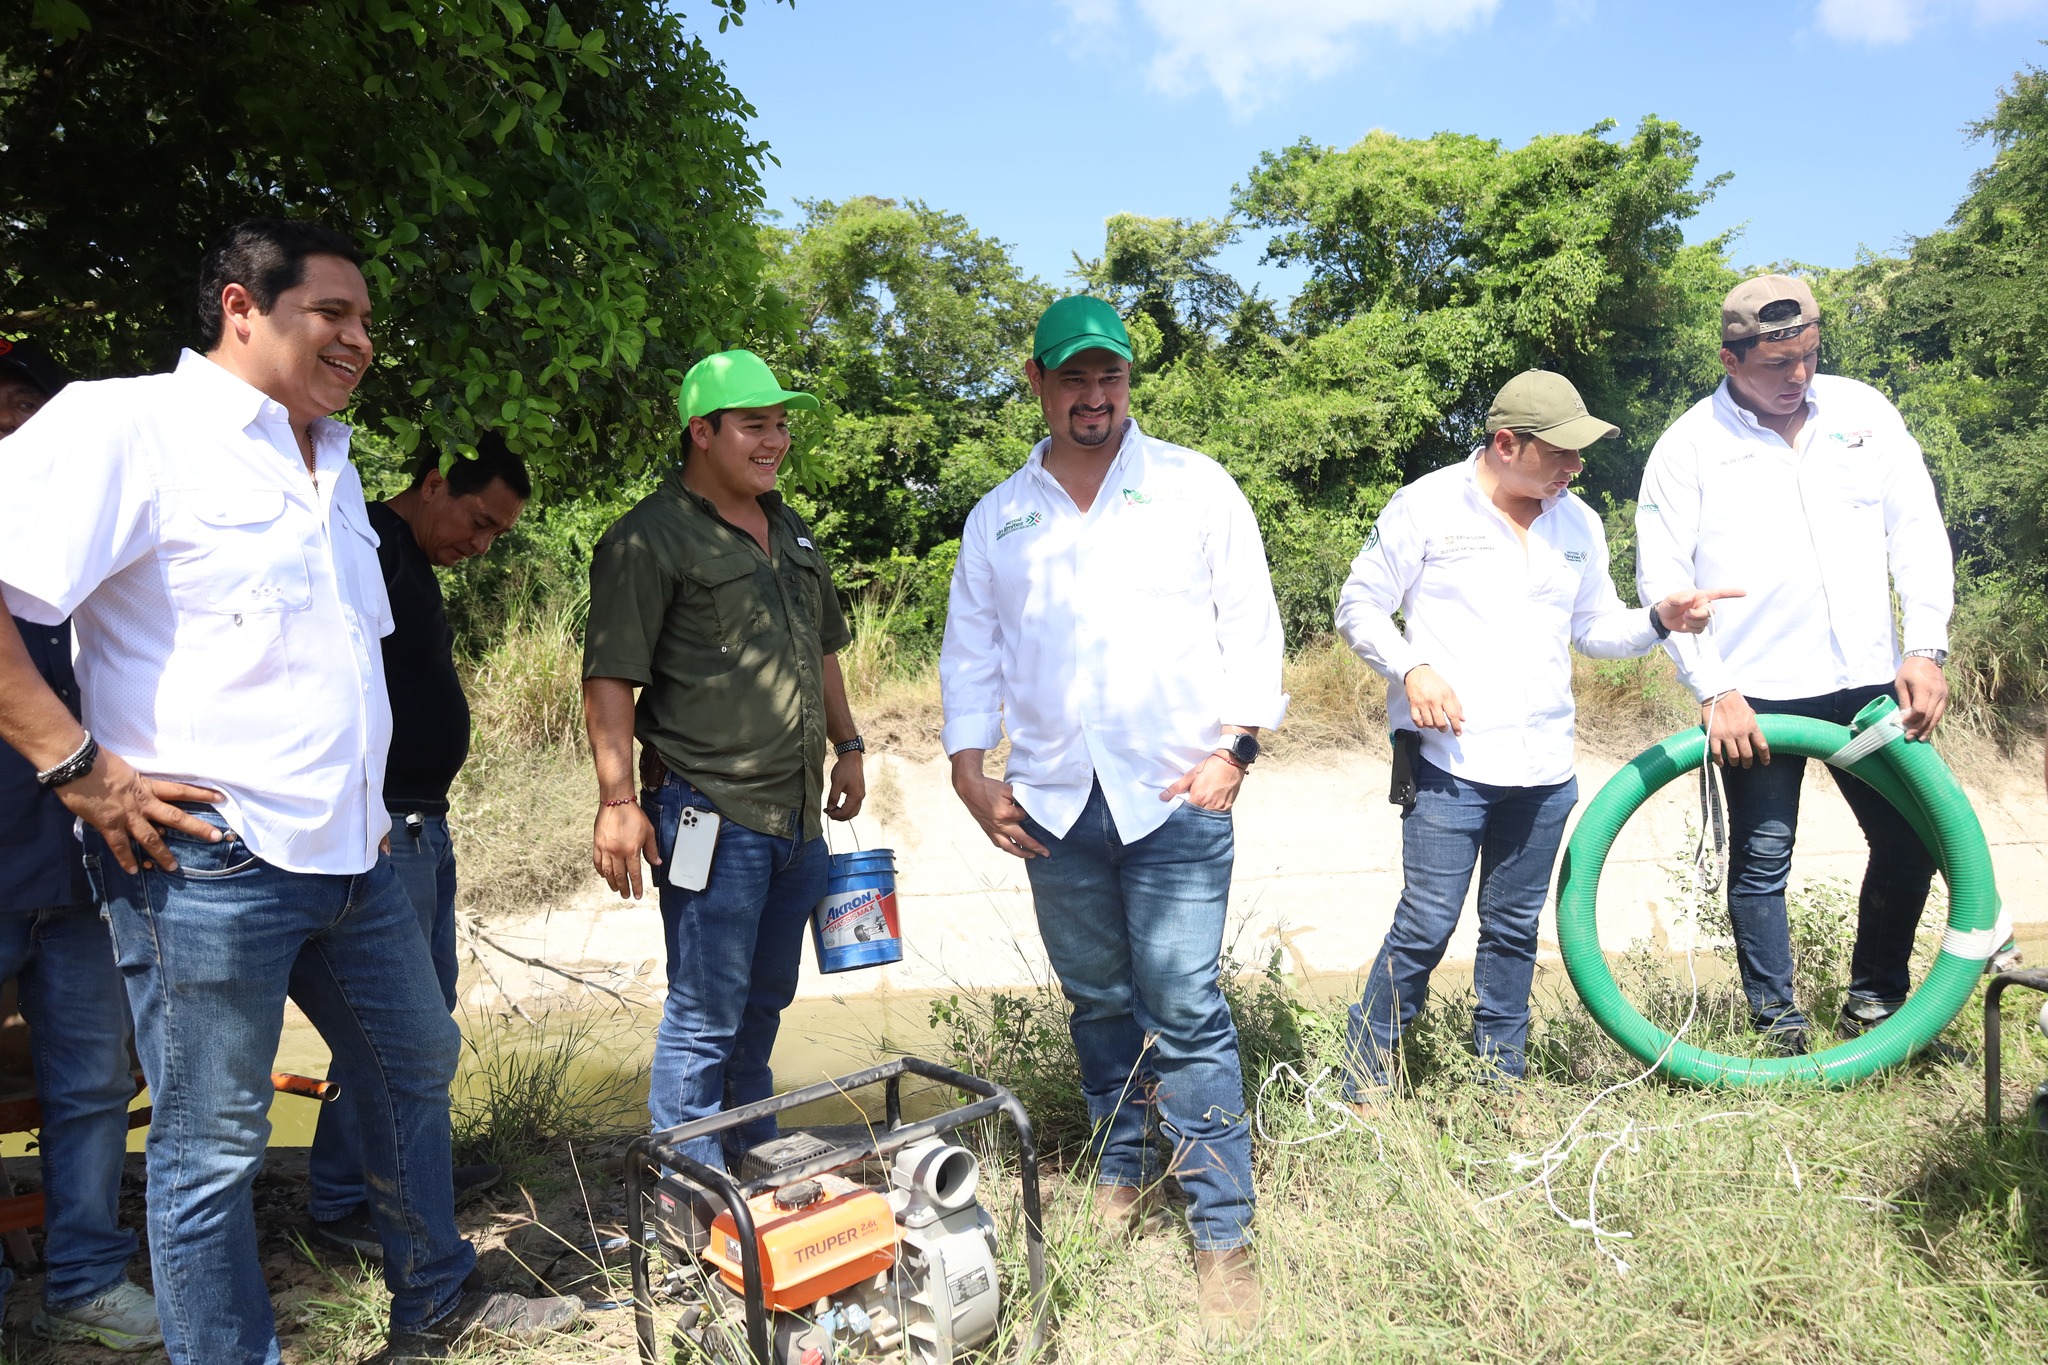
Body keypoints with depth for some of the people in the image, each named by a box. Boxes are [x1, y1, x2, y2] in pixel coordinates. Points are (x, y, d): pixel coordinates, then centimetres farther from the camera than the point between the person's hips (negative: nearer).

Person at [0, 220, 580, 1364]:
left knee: (417, 1066, 21)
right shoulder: (127, 424, -11)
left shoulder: (333, 466, 15)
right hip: (206, 858, -9)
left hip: (355, 854, 9)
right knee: (214, 1143, 5)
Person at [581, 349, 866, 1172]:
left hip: (797, 811, 8)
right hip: (712, 815, -8)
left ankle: (755, 1159, 36)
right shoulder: (650, 539, -10)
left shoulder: (789, 530, 16)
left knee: (763, 1003, 19)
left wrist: (846, 745, 20)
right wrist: (618, 799, -19)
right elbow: (609, 675, -15)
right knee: (706, 1015, 0)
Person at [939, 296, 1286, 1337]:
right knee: (1098, 1004, 14)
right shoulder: (997, 518, 12)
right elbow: (969, 652, 14)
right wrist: (971, 772, 5)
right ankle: (1121, 1171, 33)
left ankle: (1222, 1234, 5)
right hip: (1052, 805, 4)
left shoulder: (1194, 488, 4)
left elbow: (1251, 624, 2)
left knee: (1187, 1015, -5)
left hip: (1174, 797, -3)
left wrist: (1236, 749, -7)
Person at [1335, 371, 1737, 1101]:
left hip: (1544, 768, 6)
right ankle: (1365, 1086, 9)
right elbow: (1359, 607, -1)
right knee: (1426, 926, -6)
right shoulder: (1427, 506, -5)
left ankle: (1502, 1080, 27)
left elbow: (1594, 628, 19)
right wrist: (1411, 668, -16)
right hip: (1449, 761, -5)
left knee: (1514, 929, 13)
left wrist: (1659, 620, 0)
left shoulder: (1580, 524, 12)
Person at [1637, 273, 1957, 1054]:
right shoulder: (1689, 447, -3)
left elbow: (1917, 530, 7)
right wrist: (1713, 690, -12)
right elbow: (1663, 578, -6)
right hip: (1755, 695, -3)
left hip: (1870, 681, 3)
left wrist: (1926, 648, -2)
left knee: (1912, 840, 6)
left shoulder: (1863, 412, 6)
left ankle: (1874, 1003, 26)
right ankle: (1779, 1028, 16)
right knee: (1763, 858, 3)